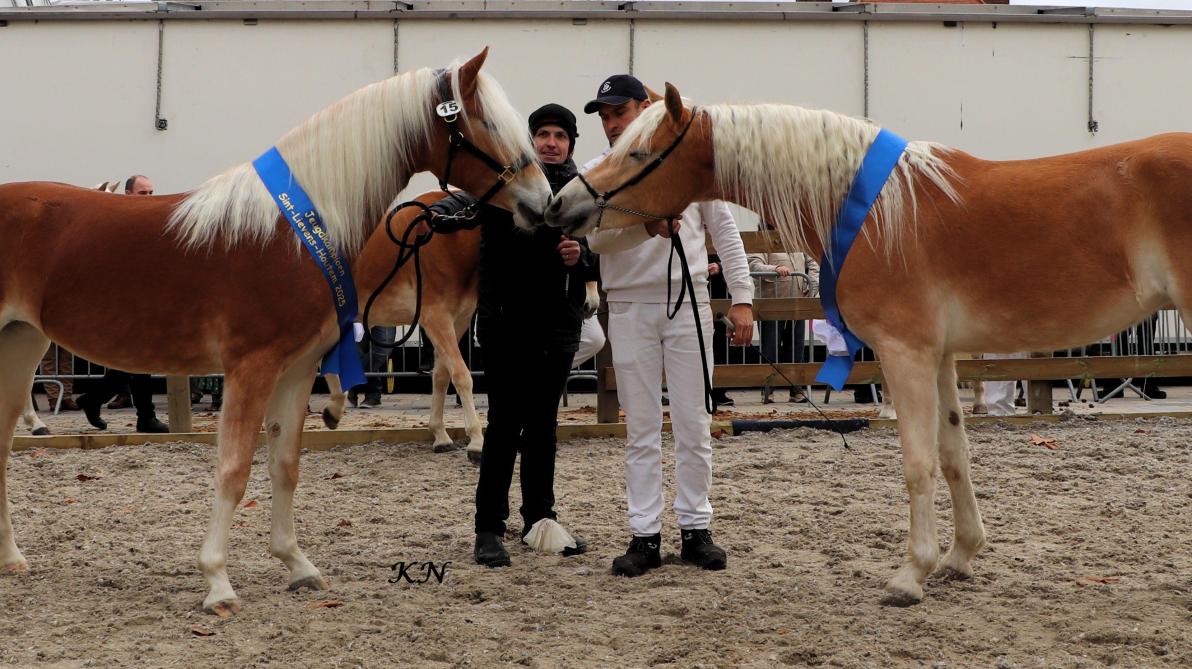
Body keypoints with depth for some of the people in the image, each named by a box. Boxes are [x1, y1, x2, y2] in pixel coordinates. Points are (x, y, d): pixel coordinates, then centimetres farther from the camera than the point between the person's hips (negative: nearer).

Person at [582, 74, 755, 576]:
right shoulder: (597, 173, 3)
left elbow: (723, 229, 5)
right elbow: (595, 235, -13)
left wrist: (742, 298, -1)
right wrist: (644, 222, -31)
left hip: (688, 301, 0)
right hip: (629, 307, 0)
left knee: (694, 424, 3)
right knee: (641, 429, 3)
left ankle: (695, 529, 13)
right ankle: (645, 537, 8)